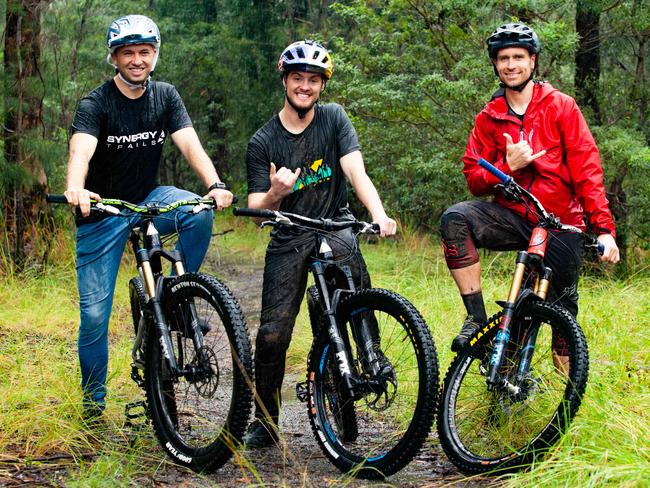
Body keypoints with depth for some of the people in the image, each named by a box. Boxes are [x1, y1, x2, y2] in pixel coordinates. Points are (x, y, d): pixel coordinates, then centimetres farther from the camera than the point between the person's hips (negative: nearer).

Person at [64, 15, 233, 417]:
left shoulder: (165, 97, -3)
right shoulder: (95, 105, -15)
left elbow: (190, 143, -15)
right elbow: (81, 151, -33)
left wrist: (215, 184, -35)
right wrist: (75, 190, -55)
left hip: (148, 199, 3)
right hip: (102, 212, -3)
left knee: (200, 213, -30)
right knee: (94, 313, -4)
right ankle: (93, 404, 14)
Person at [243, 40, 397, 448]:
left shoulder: (334, 118, -1)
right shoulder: (264, 142, -2)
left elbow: (356, 172, -14)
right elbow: (256, 211, -6)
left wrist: (379, 215, -32)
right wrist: (274, 195, -30)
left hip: (334, 224, 0)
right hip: (288, 240, 0)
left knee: (345, 247, -35)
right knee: (272, 334, -9)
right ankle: (265, 423, 10)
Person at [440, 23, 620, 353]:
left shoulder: (561, 107, -1)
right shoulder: (489, 118, 6)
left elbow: (587, 169, -7)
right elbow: (474, 180, 3)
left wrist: (604, 228, -17)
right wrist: (508, 166, -18)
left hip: (560, 224, -1)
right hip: (512, 217, 1)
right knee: (455, 218, -27)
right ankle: (477, 319, -22)